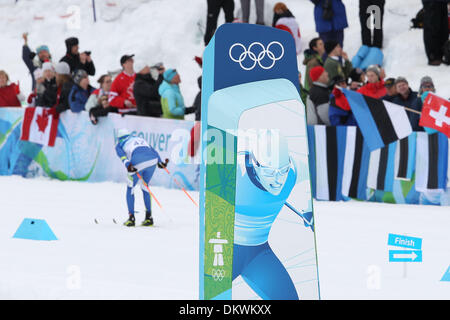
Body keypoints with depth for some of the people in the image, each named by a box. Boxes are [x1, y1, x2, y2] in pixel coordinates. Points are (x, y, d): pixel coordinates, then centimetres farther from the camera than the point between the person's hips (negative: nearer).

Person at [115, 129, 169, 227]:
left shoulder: (119, 145, 23)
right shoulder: (139, 139, 36)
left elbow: (122, 155, 1)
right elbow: (152, 151, 22)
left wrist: (128, 166, -15)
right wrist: (160, 163, 13)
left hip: (137, 164, -4)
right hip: (152, 160, 4)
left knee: (130, 189, 17)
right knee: (145, 187, 24)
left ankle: (131, 218, 14)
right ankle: (149, 217, 20)